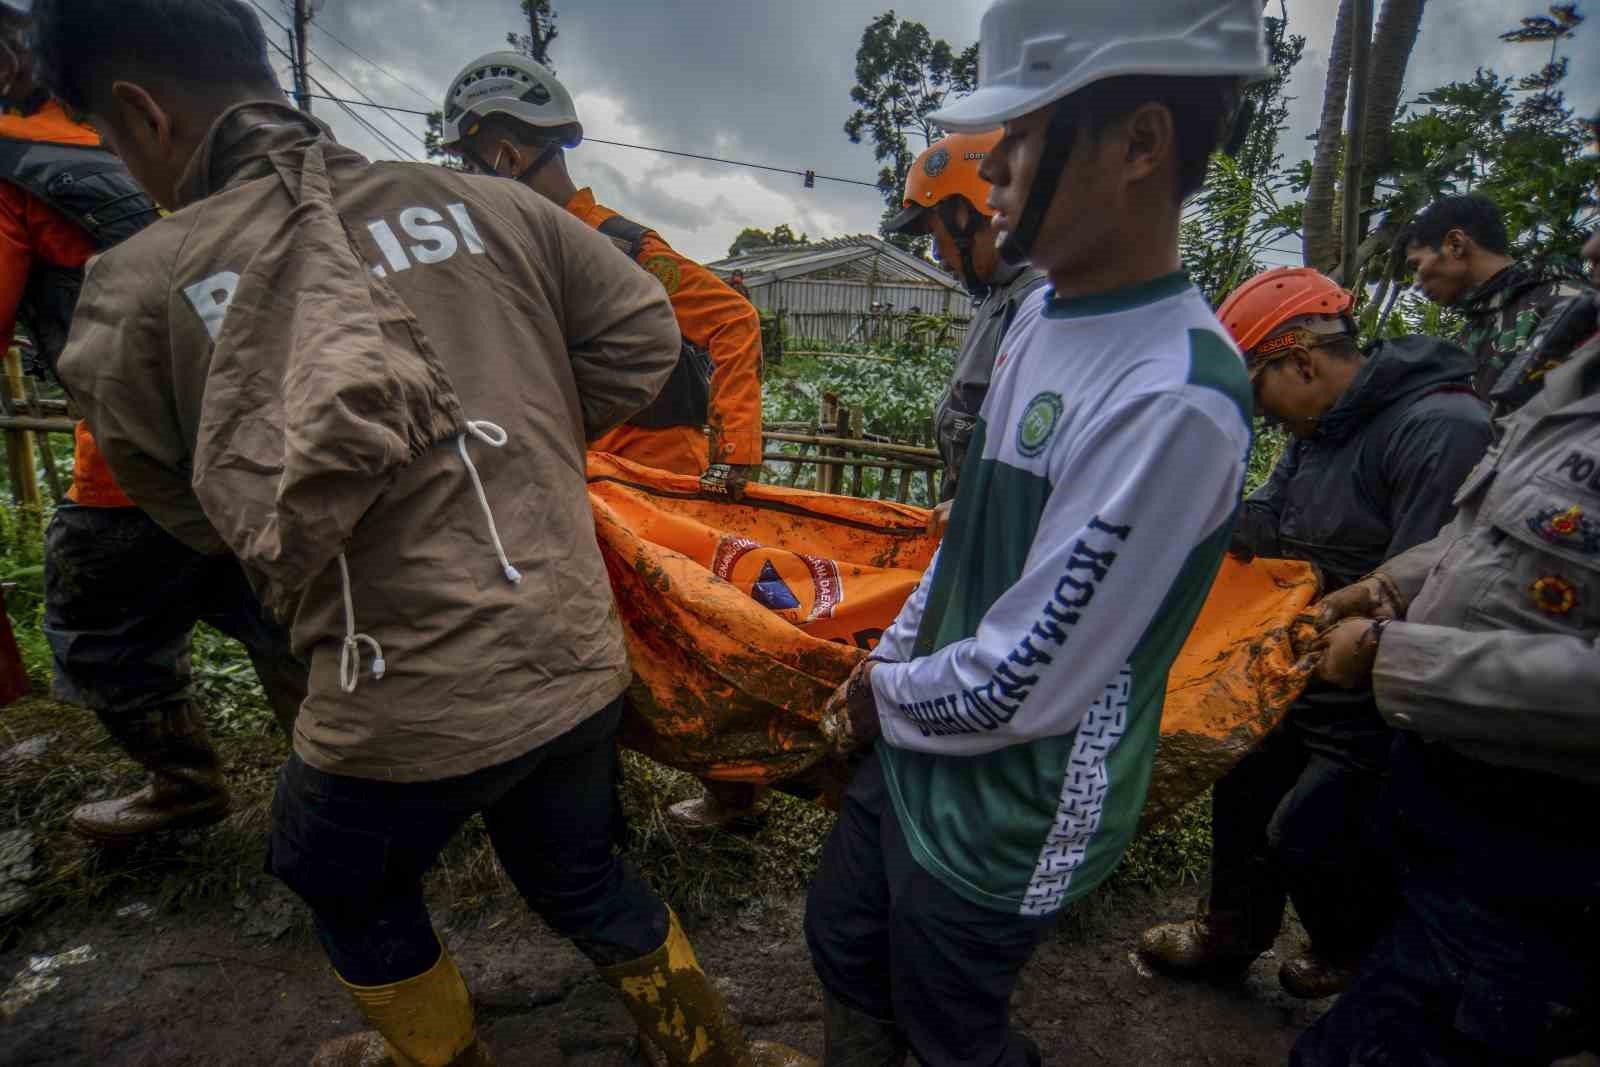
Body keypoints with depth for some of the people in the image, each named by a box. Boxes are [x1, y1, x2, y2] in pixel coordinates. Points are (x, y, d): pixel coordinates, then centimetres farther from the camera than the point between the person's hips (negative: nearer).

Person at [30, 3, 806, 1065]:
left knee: (354, 895, 31)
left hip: (411, 709, -3)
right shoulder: (479, 201, -1)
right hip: (580, 661, 4)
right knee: (583, 879, 30)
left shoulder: (140, 284, -7)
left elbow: (202, 510, 3)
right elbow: (644, 332, 5)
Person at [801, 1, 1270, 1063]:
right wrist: (883, 663, 8)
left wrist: (885, 693, -8)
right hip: (916, 748, 8)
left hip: (1004, 815, -8)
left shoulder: (1174, 399, -30)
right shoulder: (1045, 311, 0)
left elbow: (1024, 684, -26)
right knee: (843, 945, 29)